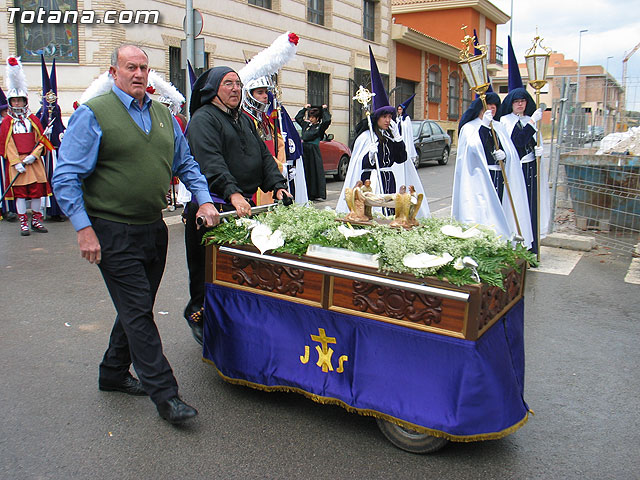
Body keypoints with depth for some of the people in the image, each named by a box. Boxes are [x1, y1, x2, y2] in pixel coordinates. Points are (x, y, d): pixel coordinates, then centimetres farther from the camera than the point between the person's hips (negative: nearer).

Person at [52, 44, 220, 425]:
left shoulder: (163, 115, 12)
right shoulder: (93, 114, -7)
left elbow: (185, 164, 18)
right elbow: (66, 177, -9)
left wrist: (205, 200, 2)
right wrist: (83, 229, -16)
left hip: (153, 229, 7)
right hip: (113, 233, -6)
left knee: (136, 308, 16)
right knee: (138, 312, -3)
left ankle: (114, 373, 35)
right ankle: (164, 393, 5)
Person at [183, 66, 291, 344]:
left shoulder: (245, 120, 21)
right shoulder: (203, 119, -5)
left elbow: (263, 155, 19)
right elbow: (211, 162, -20)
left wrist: (277, 185, 4)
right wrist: (233, 194, -32)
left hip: (246, 203, 7)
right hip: (214, 206, -7)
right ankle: (198, 314, 18)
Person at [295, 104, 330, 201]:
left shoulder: (320, 126, 2)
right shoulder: (306, 124, 16)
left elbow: (327, 120, -15)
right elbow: (298, 118, 30)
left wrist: (325, 110, -2)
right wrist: (304, 109, 28)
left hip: (314, 151, -5)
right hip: (304, 150, 5)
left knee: (316, 171, -5)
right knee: (306, 172, 5)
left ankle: (319, 194, 0)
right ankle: (307, 194, 11)